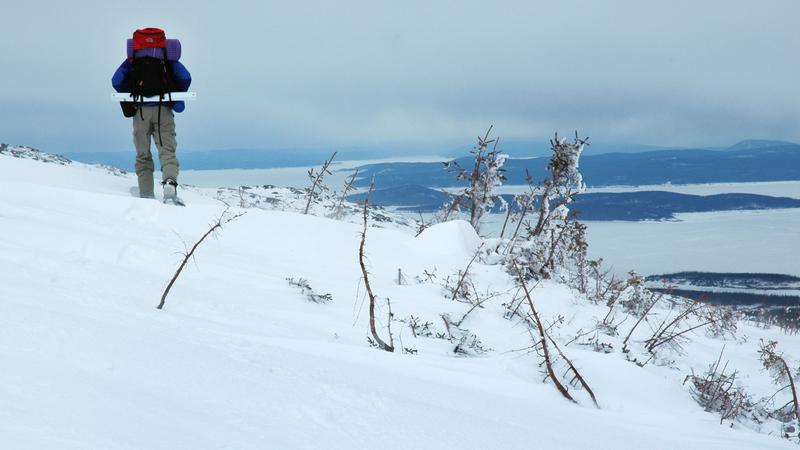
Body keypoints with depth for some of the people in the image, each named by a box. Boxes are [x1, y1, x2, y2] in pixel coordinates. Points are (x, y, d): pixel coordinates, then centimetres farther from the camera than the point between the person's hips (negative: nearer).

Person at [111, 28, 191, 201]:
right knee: (167, 150, -6)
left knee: (143, 155, 9)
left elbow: (116, 81, 2)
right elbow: (185, 78, 3)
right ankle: (170, 183, -33)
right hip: (163, 110, -1)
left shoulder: (133, 59, 14)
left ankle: (146, 195, 1)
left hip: (140, 111, 1)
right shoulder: (168, 58, 15)